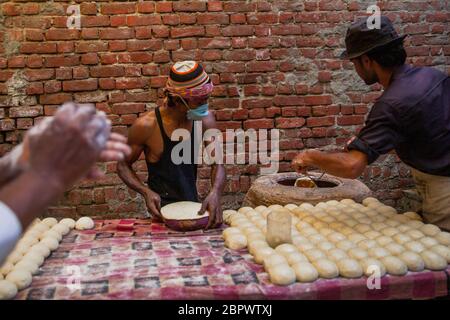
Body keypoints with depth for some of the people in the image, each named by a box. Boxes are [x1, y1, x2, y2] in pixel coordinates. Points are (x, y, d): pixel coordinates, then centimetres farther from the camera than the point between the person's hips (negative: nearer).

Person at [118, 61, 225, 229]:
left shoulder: (205, 119, -7)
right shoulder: (146, 126, -17)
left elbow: (217, 164, -6)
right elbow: (123, 165, -3)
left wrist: (215, 193, -26)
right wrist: (146, 192, -20)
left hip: (193, 204, 4)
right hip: (162, 209, -3)